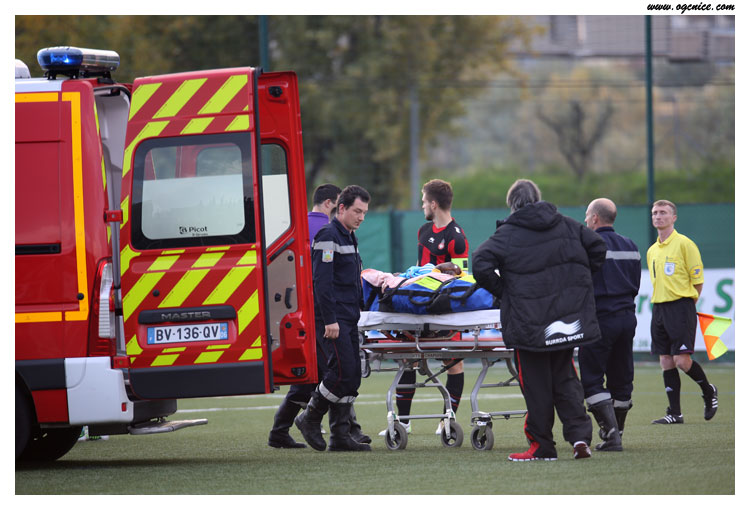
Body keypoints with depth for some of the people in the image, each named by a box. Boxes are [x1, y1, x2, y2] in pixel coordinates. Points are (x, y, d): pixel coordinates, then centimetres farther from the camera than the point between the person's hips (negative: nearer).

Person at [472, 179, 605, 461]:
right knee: (564, 377, 14)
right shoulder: (567, 226, 7)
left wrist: (501, 290, -2)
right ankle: (579, 433, 0)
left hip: (529, 320, -4)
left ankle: (541, 445, 7)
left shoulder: (506, 235, -6)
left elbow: (481, 265, -16)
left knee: (535, 383, 3)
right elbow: (598, 249, 11)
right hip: (568, 317, 4)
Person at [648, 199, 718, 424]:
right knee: (666, 361, 3)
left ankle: (708, 391, 13)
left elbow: (698, 279, -4)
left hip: (680, 307, -7)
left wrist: (686, 301, 3)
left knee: (682, 360, -13)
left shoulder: (684, 244, -6)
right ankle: (675, 413, 5)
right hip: (659, 308, 7)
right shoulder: (652, 251, 15)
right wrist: (662, 301, 15)